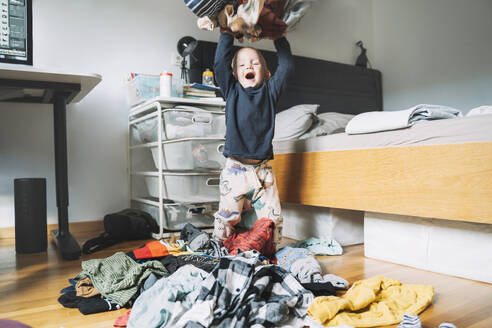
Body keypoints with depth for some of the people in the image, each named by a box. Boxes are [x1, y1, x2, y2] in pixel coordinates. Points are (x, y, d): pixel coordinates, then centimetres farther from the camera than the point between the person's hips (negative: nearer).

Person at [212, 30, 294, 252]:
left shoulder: (270, 91, 10)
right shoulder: (232, 91, 7)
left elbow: (287, 65, 5)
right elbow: (220, 63, -3)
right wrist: (227, 31, 2)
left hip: (263, 169, 2)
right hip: (235, 169, -1)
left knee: (273, 219, 5)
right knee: (227, 218, 3)